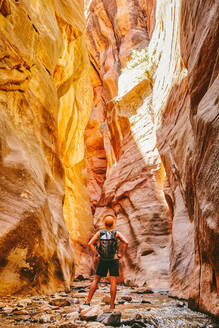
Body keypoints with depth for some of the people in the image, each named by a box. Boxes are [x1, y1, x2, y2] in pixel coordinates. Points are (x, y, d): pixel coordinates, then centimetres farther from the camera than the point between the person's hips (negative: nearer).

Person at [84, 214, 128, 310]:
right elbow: (125, 242, -16)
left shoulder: (99, 233, -2)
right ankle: (112, 305, 2)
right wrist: (122, 254, -7)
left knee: (96, 280, 13)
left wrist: (95, 255, -6)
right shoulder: (116, 233, -4)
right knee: (113, 282, 2)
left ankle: (88, 301, 12)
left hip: (102, 260, 1)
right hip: (114, 260, -1)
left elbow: (90, 243, -12)